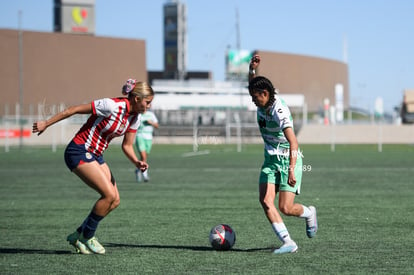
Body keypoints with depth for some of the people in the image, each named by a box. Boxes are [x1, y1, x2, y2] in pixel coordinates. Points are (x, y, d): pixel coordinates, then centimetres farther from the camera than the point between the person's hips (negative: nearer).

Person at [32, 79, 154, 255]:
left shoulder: (135, 118, 2)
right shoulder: (112, 106, -23)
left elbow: (127, 145, 9)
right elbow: (75, 109, -17)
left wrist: (137, 163, -12)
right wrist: (46, 123, -13)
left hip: (96, 155, 9)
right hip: (79, 152, -9)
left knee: (114, 201, -1)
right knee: (110, 194, -18)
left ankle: (79, 236, 12)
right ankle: (87, 236, 0)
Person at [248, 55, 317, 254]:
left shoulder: (280, 111, -26)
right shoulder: (263, 103, -2)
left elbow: (293, 142, -36)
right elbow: (253, 82, 21)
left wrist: (292, 170, -46)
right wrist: (252, 68, -2)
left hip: (289, 160, -7)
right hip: (270, 160, 7)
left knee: (286, 208, -10)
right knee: (265, 200, -14)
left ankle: (309, 213, 25)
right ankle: (287, 243, -14)